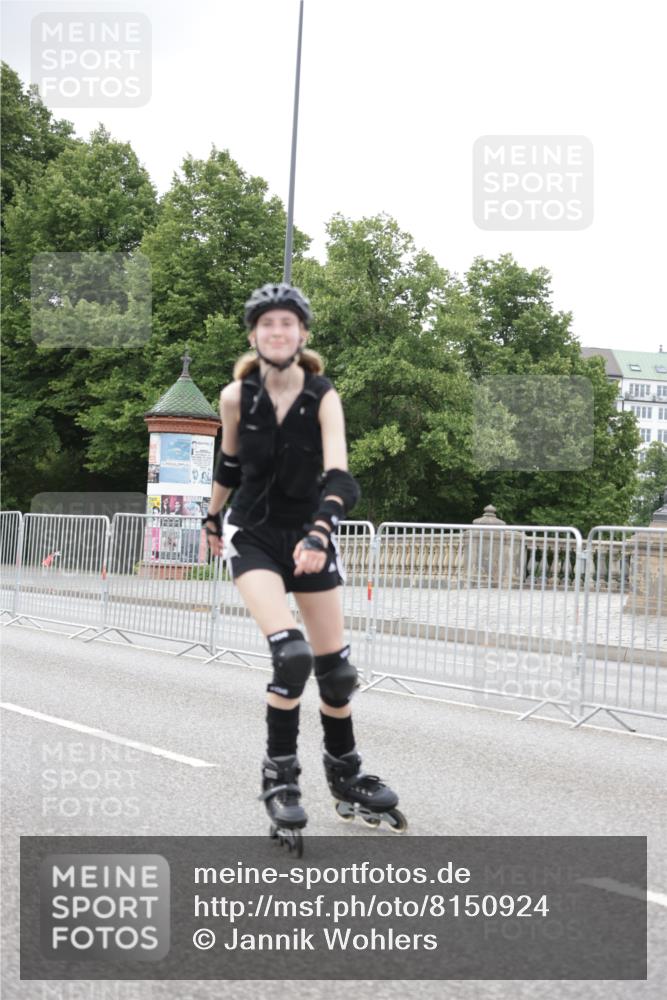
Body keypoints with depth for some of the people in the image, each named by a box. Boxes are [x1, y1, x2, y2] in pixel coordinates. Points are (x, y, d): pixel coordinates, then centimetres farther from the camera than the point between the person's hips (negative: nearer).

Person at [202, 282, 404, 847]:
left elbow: (338, 475, -27)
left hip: (309, 534, 1)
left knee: (335, 665, 6)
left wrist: (319, 532, -43)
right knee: (289, 653, -22)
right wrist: (213, 520, 21)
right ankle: (280, 777, -5)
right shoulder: (236, 397, -10)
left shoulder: (324, 397, -14)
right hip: (253, 534, -1)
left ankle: (345, 774, 27)